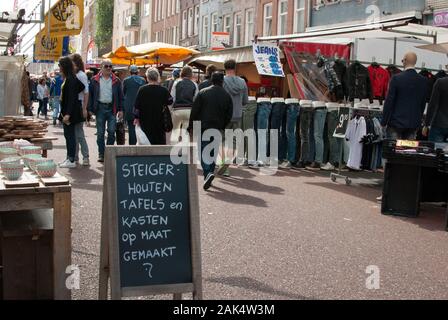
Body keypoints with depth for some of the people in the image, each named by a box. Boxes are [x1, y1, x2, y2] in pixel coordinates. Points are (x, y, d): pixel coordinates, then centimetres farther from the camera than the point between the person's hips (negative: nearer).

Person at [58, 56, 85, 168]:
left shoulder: (70, 79, -17)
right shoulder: (68, 78, 11)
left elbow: (71, 98, -22)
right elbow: (82, 87, 18)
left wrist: (68, 114, -25)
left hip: (70, 112, -10)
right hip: (66, 111, 10)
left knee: (70, 135, -5)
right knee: (68, 135, 14)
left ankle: (71, 161, -1)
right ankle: (69, 158, 21)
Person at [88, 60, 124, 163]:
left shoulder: (116, 81, 7)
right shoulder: (95, 80, 5)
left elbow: (120, 96, 8)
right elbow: (90, 95, 5)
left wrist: (120, 109, 1)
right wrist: (90, 109, -1)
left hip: (111, 108, 0)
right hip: (100, 108, 0)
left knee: (111, 131, -2)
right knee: (100, 133, 3)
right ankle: (101, 154, 10)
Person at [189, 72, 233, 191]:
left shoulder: (203, 93, -3)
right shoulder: (227, 96, 4)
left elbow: (194, 111, -3)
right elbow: (229, 114, 6)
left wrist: (191, 125, 4)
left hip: (203, 127, -2)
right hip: (217, 128, 3)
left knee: (204, 151, -2)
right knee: (213, 152, 12)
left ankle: (208, 173, -23)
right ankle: (209, 176, 16)